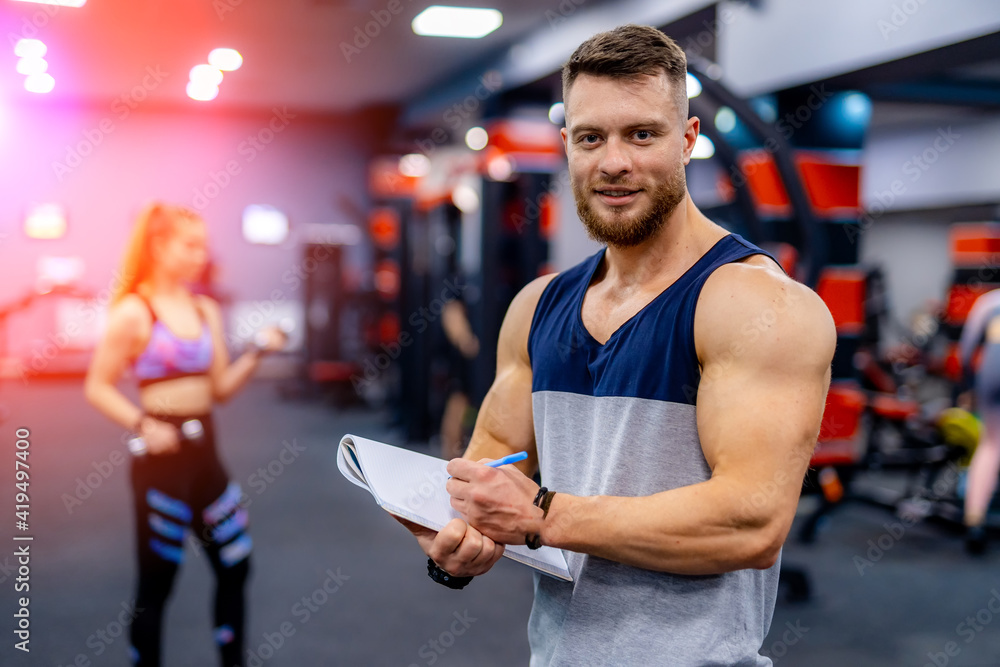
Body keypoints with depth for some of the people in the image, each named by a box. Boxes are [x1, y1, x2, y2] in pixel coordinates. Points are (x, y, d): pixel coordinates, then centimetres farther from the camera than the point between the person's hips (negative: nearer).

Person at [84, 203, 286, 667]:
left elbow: (221, 388, 11)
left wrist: (258, 351, -2)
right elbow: (97, 387, -8)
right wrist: (141, 425, -21)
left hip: (204, 450, 6)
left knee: (235, 565, 11)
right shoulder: (134, 312, -9)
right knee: (157, 580, 3)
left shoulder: (206, 310, 9)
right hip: (162, 454, -6)